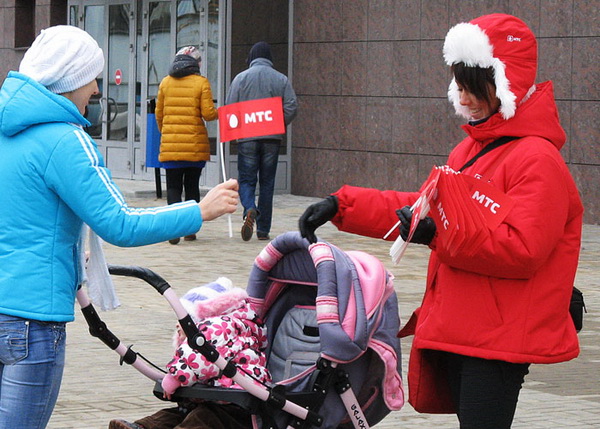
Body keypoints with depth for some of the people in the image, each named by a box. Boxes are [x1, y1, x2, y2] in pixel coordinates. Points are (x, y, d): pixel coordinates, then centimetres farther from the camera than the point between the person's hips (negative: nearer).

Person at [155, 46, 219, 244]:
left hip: (170, 144, 1)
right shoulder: (201, 83, -2)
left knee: (173, 187, 1)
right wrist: (219, 113, 14)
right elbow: (208, 114, -8)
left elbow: (158, 114, 10)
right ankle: (190, 229, 15)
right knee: (192, 186, 12)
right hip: (195, 145, -1)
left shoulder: (166, 82, 6)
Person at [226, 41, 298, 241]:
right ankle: (263, 230, 10)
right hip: (272, 139, 1)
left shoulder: (241, 78, -1)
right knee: (267, 183, 9)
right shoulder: (281, 80, 4)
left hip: (247, 137, -1)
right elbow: (292, 107, -4)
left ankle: (250, 210, -26)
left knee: (246, 179, 5)